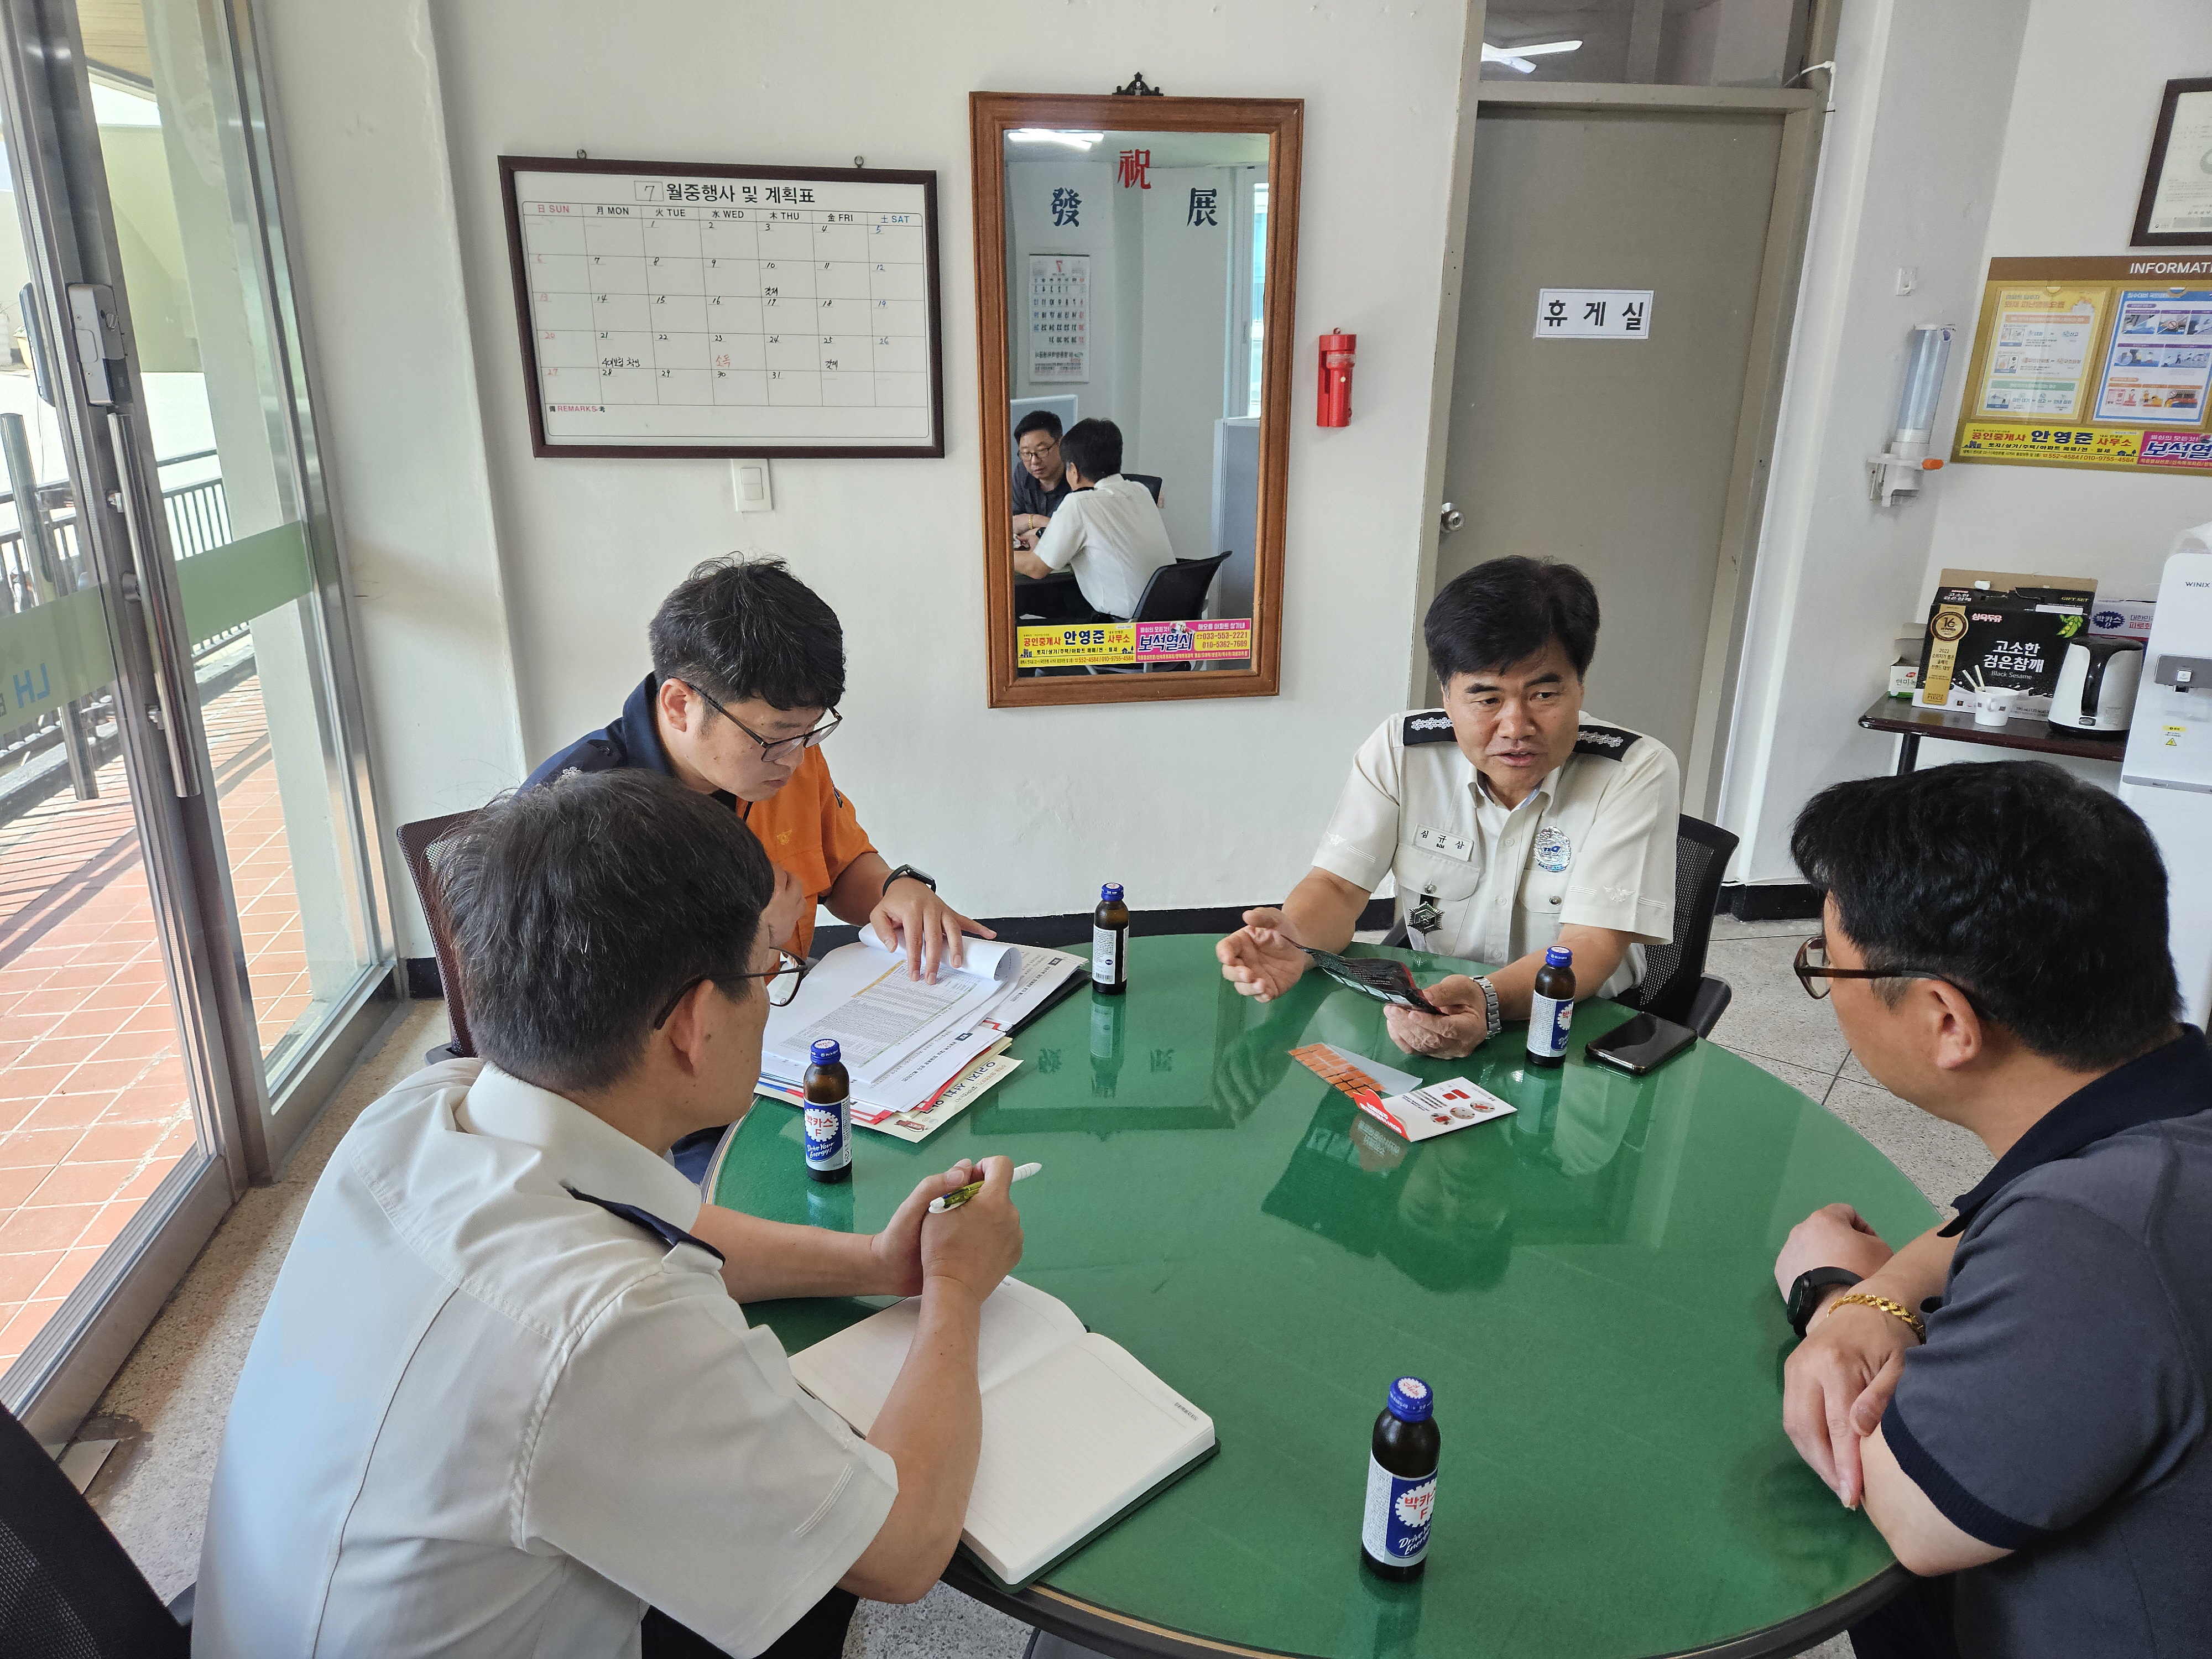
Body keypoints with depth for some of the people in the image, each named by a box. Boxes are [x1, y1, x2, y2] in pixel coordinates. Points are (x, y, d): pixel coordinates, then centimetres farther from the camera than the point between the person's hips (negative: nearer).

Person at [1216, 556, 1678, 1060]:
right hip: (1425, 1012, 2)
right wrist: (1294, 940, -32)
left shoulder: (1638, 772, -15)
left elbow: (1592, 944, -22)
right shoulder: (1401, 749, -7)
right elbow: (1338, 885, -7)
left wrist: (1488, 1000, -43)